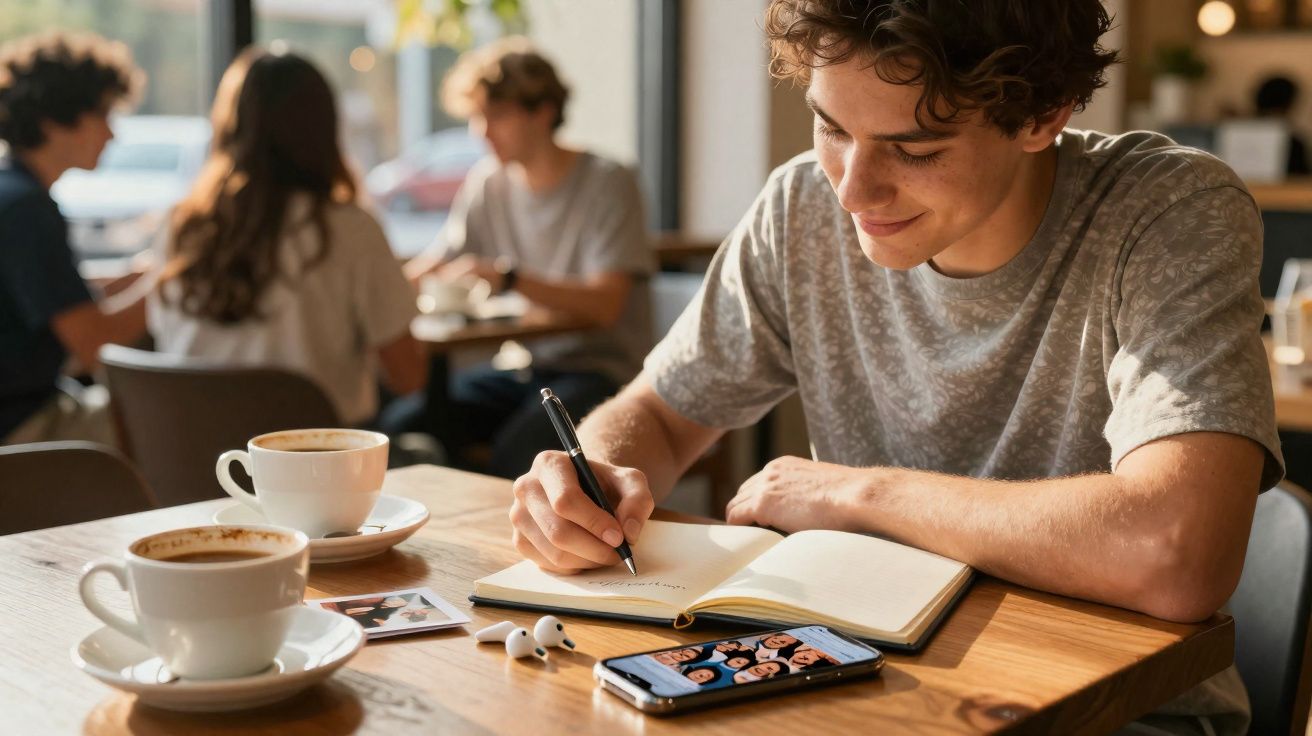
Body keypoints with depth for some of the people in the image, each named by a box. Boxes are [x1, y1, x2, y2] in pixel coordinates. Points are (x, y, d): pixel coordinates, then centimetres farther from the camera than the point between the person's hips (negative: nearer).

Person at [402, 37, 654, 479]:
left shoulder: (608, 182, -8)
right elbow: (431, 269, 13)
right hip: (521, 367, 5)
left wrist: (509, 277, -29)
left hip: (600, 371, -5)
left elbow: (604, 304, -18)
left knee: (518, 451, -33)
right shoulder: (488, 182, 9)